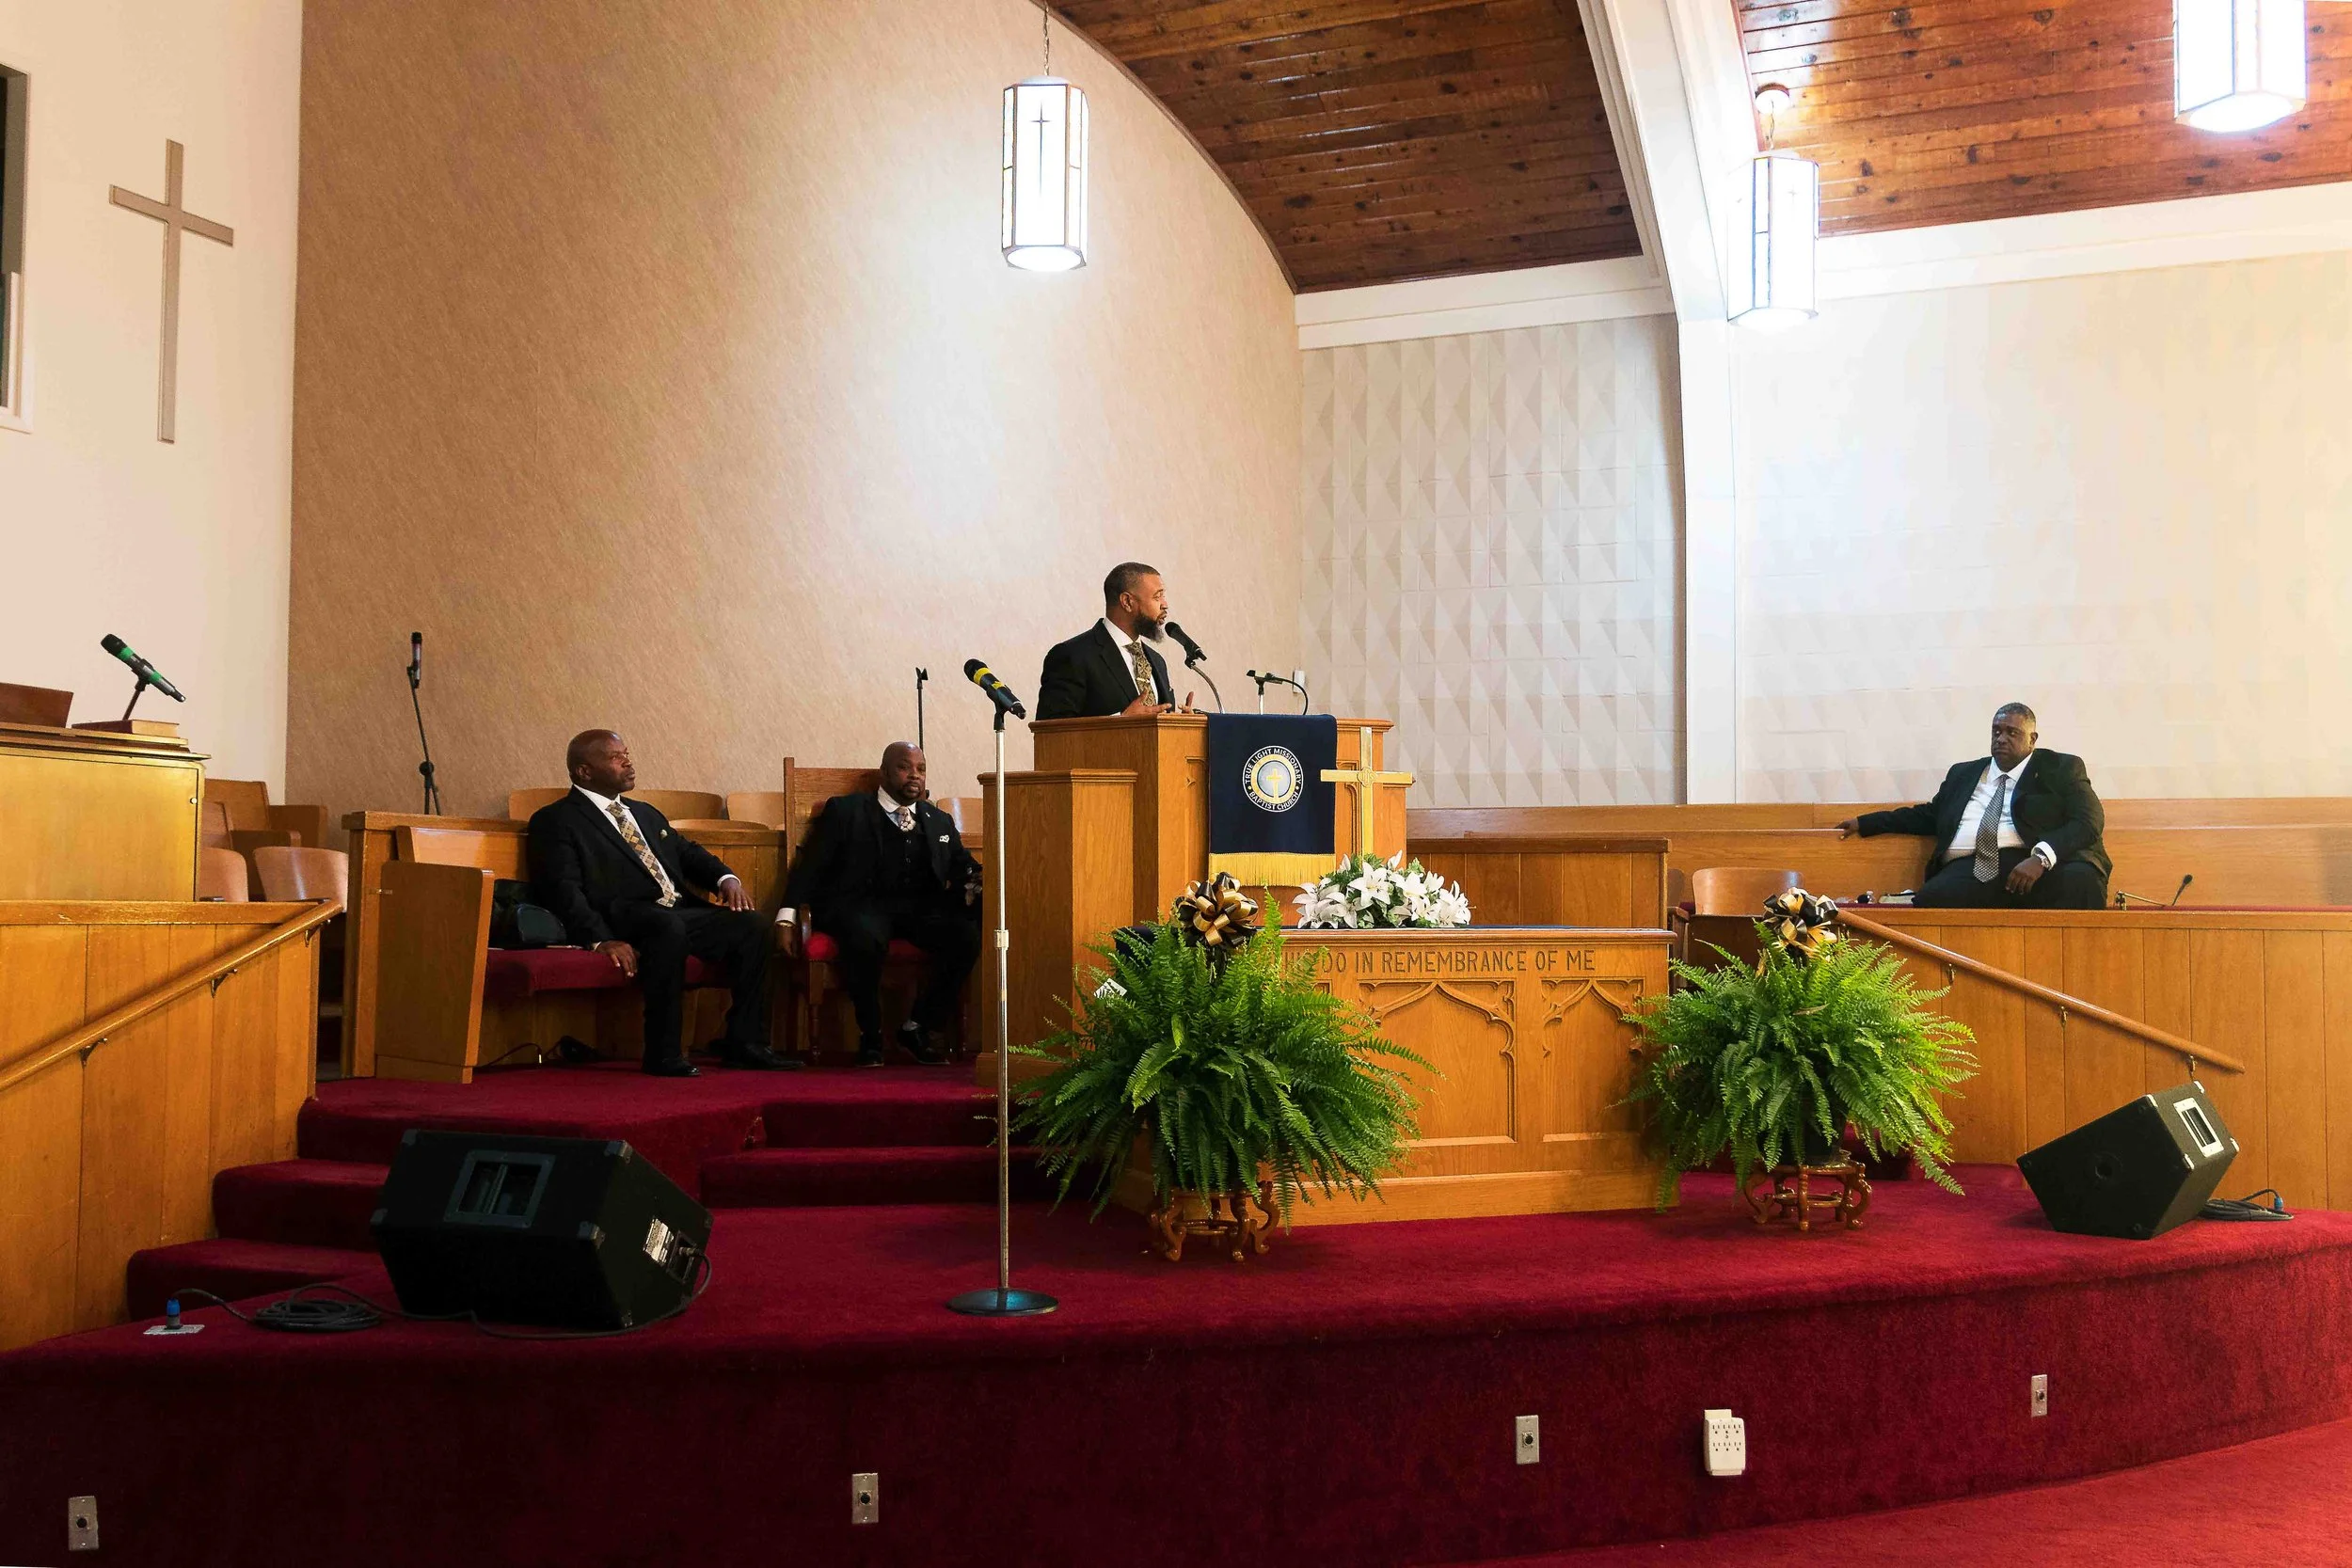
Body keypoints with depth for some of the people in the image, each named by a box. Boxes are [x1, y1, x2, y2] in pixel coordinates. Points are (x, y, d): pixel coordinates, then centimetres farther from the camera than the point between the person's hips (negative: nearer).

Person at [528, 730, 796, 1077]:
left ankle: (744, 1042, -8)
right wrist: (602, 940, -24)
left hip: (683, 912, 8)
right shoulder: (556, 821, 4)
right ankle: (663, 1054, -30)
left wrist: (726, 878, 4)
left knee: (754, 927, -12)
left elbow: (689, 853, 28)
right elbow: (563, 891, -8)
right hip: (628, 917, -8)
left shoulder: (646, 814, 29)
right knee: (669, 928, -38)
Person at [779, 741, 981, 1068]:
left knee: (968, 934, -27)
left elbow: (965, 872, 20)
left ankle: (921, 1027, -11)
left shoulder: (940, 822, 25)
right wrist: (787, 917, -7)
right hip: (859, 905, -3)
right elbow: (810, 866, 6)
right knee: (866, 938, -39)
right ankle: (870, 1037, -17)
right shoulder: (845, 811, 12)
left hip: (920, 907, 4)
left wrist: (976, 885, -6)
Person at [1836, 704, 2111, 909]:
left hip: (2032, 864, -2)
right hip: (1970, 868, 2)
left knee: (2081, 880, -38)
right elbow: (1929, 815, 38)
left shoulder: (2061, 768, 17)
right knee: (1929, 901, -34)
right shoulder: (1964, 773, 30)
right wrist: (1864, 823, 28)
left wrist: (2041, 857, -16)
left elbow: (2089, 821, 3)